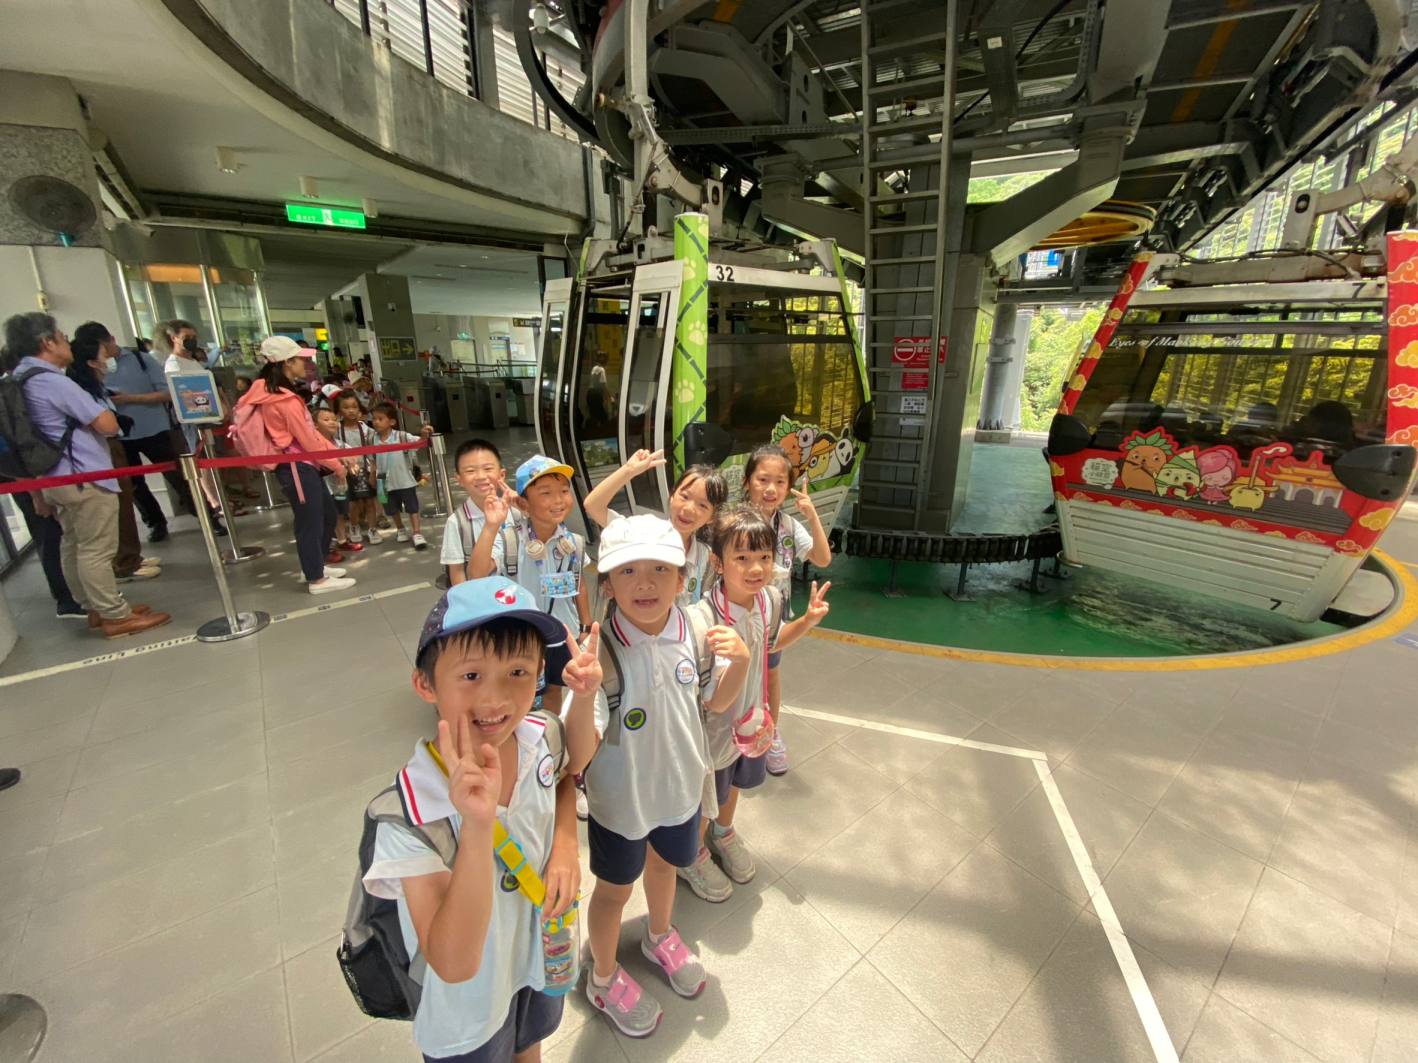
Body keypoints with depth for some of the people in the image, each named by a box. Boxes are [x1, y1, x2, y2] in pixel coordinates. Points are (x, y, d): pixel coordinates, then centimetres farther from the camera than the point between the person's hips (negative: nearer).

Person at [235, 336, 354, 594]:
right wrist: (336, 465, -6)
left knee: (327, 511, 19)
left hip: (299, 464, 10)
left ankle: (315, 564, 31)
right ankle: (317, 579, 10)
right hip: (297, 466, -10)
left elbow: (310, 432, 12)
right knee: (310, 521, -1)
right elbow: (307, 440, -17)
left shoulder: (273, 392, 12)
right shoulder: (286, 399, -19)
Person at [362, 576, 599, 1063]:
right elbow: (455, 963, -35)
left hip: (542, 956, 4)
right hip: (467, 1006, -4)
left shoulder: (538, 735, -24)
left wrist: (566, 841, -19)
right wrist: (477, 826, -49)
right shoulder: (412, 812, -35)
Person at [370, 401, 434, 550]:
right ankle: (400, 530, 42)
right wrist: (373, 477, 7)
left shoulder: (402, 436, -15)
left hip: (405, 480, -4)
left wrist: (424, 434, -48)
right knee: (393, 509, 20)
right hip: (386, 482, 4)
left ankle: (417, 534, 8)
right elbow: (374, 461, 7)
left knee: (412, 508, 2)